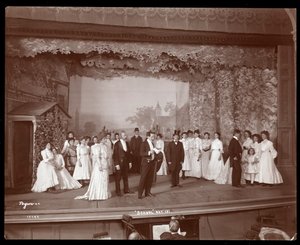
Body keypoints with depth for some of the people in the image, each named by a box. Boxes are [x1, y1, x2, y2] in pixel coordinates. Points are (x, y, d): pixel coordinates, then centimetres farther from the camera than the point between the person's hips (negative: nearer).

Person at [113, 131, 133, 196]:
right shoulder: (117, 144, -10)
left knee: (125, 177, 13)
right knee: (118, 178, 4)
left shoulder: (127, 143, 8)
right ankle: (118, 191, 14)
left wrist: (130, 162, 9)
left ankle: (126, 190, 23)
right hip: (119, 163, -5)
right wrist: (116, 164, -15)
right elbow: (115, 155, -11)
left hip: (126, 162, 6)